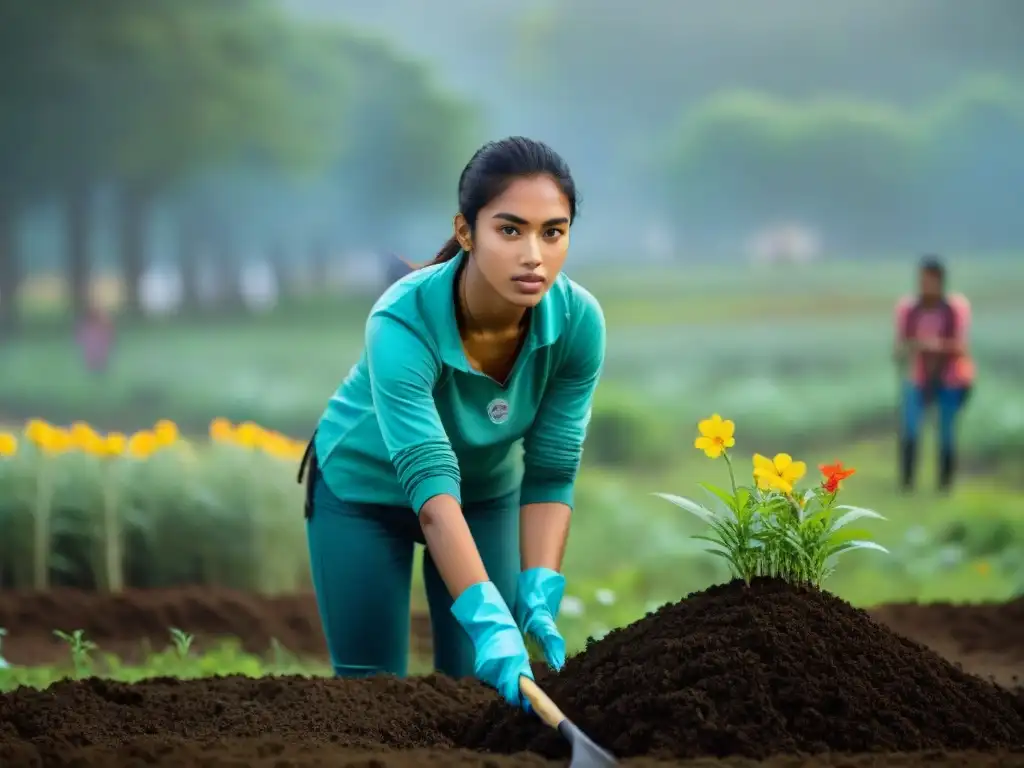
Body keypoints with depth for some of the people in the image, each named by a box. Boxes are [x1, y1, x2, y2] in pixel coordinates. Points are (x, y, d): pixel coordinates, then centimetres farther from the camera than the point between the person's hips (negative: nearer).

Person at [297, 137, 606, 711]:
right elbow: (430, 484, -44)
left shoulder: (578, 321, -27)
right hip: (365, 488, -3)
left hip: (489, 490, 3)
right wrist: (491, 621, -54)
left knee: (483, 685, 2)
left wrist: (539, 602, -34)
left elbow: (551, 472, -21)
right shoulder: (403, 322, -38)